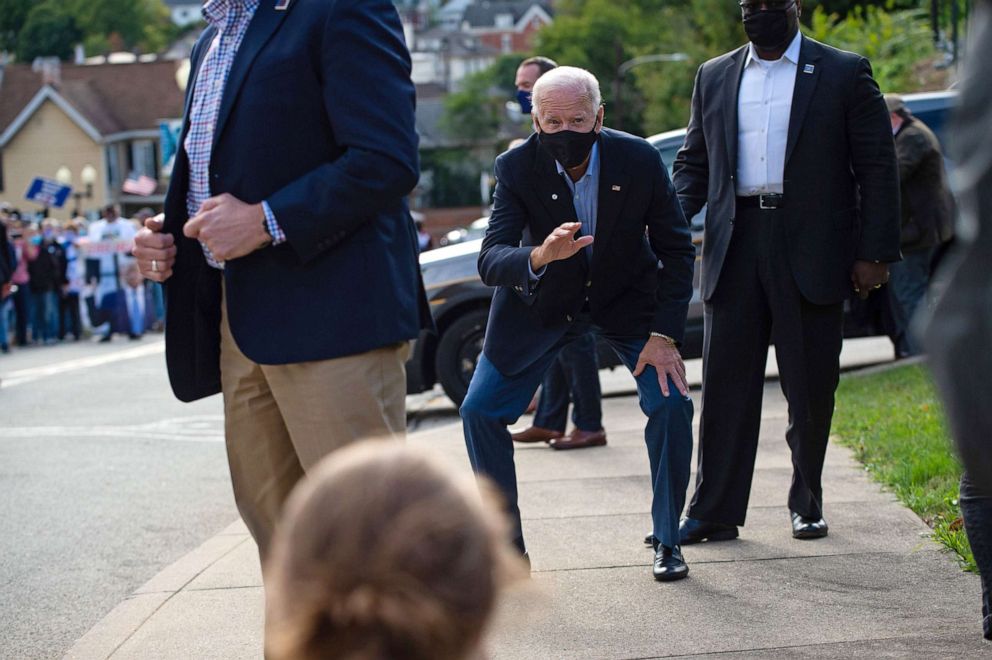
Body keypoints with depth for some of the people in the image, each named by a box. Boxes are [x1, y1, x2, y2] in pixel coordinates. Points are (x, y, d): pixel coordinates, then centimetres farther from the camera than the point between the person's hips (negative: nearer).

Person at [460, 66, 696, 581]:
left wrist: (664, 335, -20)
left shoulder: (639, 160, -23)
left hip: (626, 298, 0)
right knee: (479, 411, -7)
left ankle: (667, 542, 1)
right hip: (541, 303, 1)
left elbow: (677, 250, -12)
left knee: (672, 402, -17)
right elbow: (489, 261, -31)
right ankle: (507, 545, 8)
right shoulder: (517, 168, -24)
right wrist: (540, 256, -53)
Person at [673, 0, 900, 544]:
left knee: (811, 387, 4)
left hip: (811, 251, -2)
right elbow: (693, 162, 18)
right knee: (725, 383, 1)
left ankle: (806, 503, 20)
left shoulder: (844, 73, 4)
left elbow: (876, 167, 1)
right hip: (734, 247, 2)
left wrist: (874, 253, -6)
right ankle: (715, 511, 5)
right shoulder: (714, 77, 14)